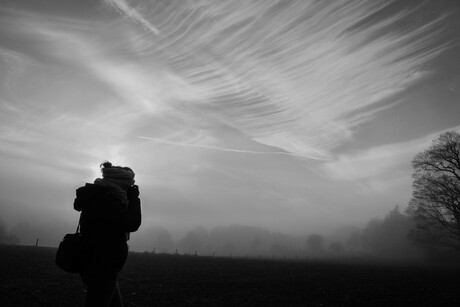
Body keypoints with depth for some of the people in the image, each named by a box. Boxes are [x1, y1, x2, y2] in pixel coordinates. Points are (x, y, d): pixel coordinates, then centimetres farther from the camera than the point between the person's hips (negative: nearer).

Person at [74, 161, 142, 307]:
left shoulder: (99, 195, 14)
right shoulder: (108, 198, -18)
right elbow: (132, 224, -19)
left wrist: (129, 200, 14)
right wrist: (134, 199, -6)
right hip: (102, 268, -11)